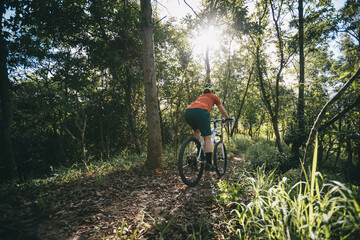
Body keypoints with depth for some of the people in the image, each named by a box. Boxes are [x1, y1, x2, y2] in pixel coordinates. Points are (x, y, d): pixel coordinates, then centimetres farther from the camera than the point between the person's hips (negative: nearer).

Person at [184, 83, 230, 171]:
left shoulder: (200, 96, 40)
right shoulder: (214, 96, 29)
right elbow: (223, 111, 38)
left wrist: (206, 120, 67)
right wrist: (228, 118, 56)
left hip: (187, 112, 6)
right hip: (200, 112, -5)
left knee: (197, 131, 31)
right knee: (207, 138, 3)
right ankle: (209, 164, 1)